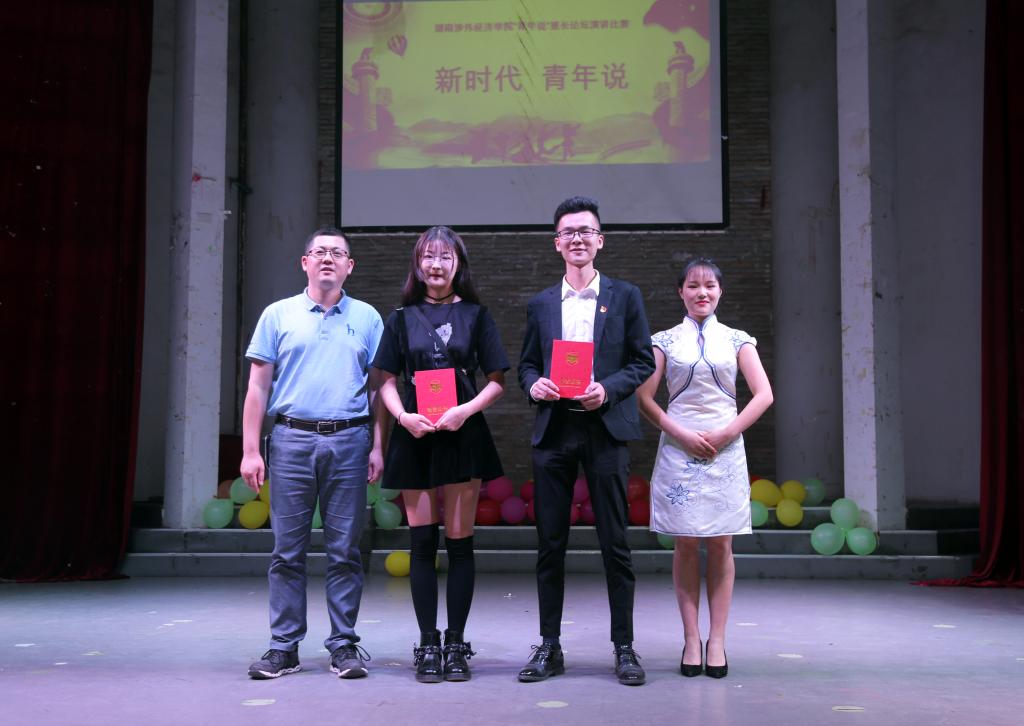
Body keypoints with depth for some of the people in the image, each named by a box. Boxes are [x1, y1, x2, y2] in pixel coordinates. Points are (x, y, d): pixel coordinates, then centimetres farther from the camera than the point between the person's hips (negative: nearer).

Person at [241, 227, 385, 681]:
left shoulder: (367, 318, 10)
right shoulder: (278, 315, 9)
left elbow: (379, 387, 9)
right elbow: (258, 386, 6)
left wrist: (377, 446, 0)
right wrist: (250, 451, -1)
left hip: (348, 442, 0)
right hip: (291, 441, 0)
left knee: (344, 550, 3)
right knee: (287, 551, 3)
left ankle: (344, 644, 12)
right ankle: (284, 647, 11)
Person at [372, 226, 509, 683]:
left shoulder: (475, 315, 7)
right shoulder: (402, 318, 10)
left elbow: (497, 381, 4)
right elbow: (387, 381, 8)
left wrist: (467, 409, -13)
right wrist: (404, 416, -10)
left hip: (462, 436, -1)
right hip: (415, 438, 1)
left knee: (459, 540, 1)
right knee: (422, 542, 2)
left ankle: (456, 645, 10)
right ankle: (428, 645, 10)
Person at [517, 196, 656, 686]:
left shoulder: (625, 296, 7)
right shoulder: (540, 304, 14)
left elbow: (643, 362, 5)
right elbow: (526, 364, 16)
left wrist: (607, 389, -11)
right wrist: (534, 384, -7)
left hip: (605, 429, -2)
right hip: (552, 430, 2)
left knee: (614, 543, 1)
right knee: (549, 543, 5)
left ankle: (624, 646, 12)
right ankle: (549, 646, 15)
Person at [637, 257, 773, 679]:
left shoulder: (736, 340, 9)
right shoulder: (665, 341, 6)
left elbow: (763, 395, 2)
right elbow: (645, 398, 1)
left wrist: (726, 433, -8)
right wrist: (682, 434, -9)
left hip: (724, 451, 1)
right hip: (678, 451, 0)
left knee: (720, 546, 1)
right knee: (685, 545, 1)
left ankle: (717, 640, 8)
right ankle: (691, 639, 8)